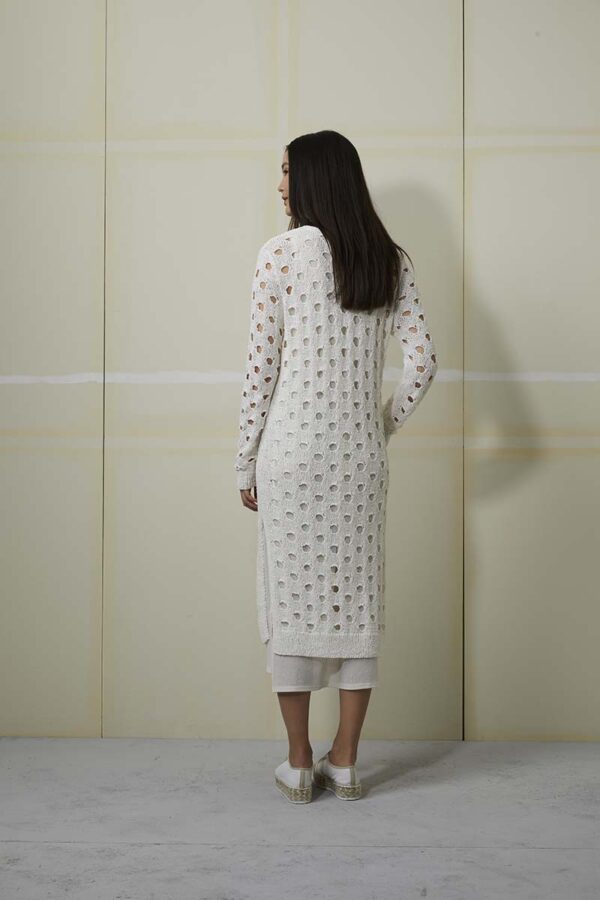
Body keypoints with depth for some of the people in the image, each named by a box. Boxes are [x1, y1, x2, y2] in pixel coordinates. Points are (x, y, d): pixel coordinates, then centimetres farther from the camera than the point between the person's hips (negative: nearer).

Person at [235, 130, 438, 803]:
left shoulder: (281, 253, -6)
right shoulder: (390, 260, 6)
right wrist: (384, 426, 13)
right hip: (360, 452, 4)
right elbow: (423, 360, 1)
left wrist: (245, 462, 2)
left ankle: (299, 764, 14)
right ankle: (345, 762, 18)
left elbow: (261, 367, -6)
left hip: (292, 449, -3)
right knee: (357, 596, 10)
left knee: (293, 595, 6)